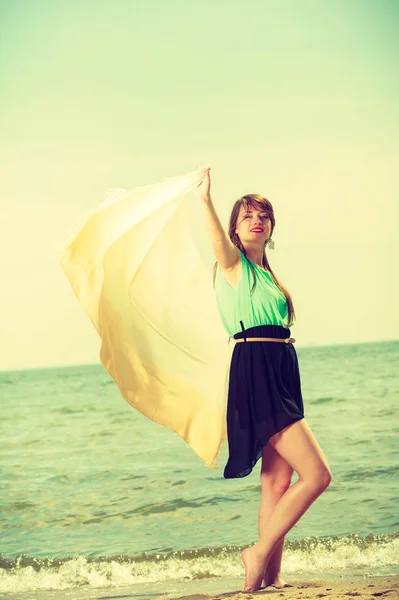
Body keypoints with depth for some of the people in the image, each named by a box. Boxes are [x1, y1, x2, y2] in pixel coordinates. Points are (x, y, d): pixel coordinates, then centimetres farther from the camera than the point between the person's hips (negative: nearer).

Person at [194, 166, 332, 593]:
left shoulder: (265, 273, 21)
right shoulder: (234, 265, -4)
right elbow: (218, 241, -27)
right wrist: (204, 199, -40)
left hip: (280, 374, 9)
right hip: (255, 373, -9)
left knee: (278, 481, 7)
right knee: (317, 475, -14)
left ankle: (270, 575, 10)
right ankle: (258, 553, -7)